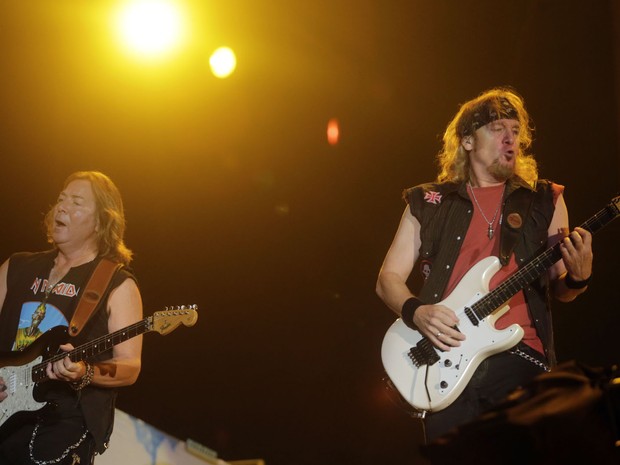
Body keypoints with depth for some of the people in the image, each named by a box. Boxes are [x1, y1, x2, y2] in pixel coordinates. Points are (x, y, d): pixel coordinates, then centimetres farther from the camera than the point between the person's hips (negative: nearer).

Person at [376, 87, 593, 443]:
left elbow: (559, 289, 16)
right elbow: (389, 278, 11)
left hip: (519, 356, 0)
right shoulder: (428, 204, 13)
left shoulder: (545, 201, 14)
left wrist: (577, 278, -8)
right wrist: (416, 312, -10)